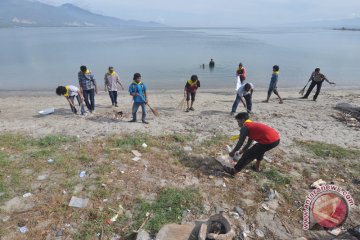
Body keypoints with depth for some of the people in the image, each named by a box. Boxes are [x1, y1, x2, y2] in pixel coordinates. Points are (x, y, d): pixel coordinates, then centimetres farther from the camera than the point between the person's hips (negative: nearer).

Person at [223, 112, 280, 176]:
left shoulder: (245, 127, 0)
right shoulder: (253, 124, 28)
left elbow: (240, 142, 0)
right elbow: (250, 141, 35)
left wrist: (233, 151, 13)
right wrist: (244, 149, 42)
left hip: (269, 141, -9)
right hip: (276, 139, 9)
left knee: (248, 154, 2)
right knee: (260, 149, 36)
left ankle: (234, 171, 9)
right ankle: (257, 166, 47)